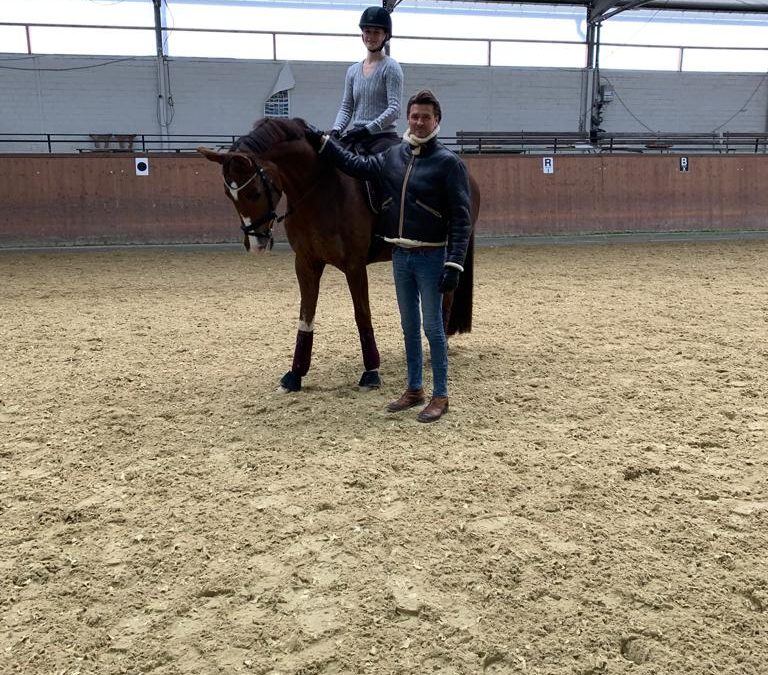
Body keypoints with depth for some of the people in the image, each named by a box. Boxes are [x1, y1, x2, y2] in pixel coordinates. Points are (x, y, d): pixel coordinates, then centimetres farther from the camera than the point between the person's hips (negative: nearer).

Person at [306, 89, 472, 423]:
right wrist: (322, 141, 15)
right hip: (400, 256, 6)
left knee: (432, 326, 1)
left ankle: (440, 396, 11)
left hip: (430, 257, -6)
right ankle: (414, 389, 26)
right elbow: (357, 165, 20)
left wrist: (454, 264, -21)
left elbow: (461, 218, -14)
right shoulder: (393, 156, 7)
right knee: (409, 326, 14)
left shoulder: (448, 162, -10)